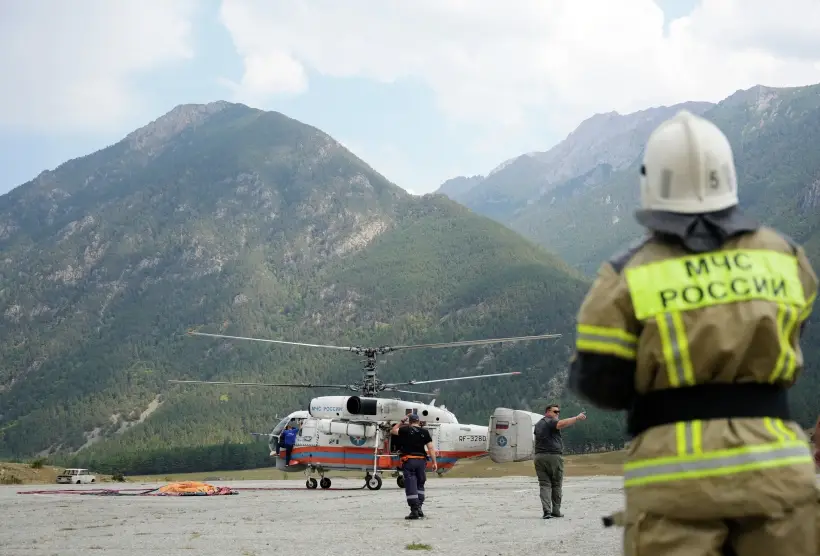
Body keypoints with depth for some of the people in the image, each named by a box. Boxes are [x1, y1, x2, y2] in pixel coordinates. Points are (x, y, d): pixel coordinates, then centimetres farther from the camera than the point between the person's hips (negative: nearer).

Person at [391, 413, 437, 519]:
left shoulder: (406, 430, -1)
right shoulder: (425, 432, 4)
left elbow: (392, 431, 15)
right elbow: (430, 447, -1)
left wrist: (401, 421, 19)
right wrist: (434, 462, 0)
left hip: (408, 460, -3)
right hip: (421, 460, 3)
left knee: (411, 486, -3)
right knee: (420, 485, 18)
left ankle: (414, 510, -7)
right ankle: (419, 508, 13)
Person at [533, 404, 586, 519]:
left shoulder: (538, 425, 20)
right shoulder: (551, 422, -5)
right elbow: (561, 424, -26)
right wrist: (577, 418, -31)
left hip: (539, 457, 6)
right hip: (554, 456, -6)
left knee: (544, 484, 1)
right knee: (556, 485, 6)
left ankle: (546, 511, -13)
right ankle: (556, 511, 9)